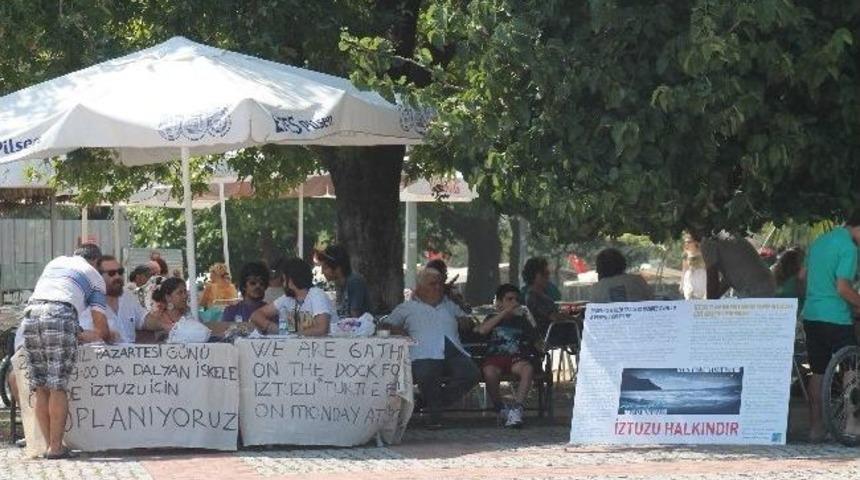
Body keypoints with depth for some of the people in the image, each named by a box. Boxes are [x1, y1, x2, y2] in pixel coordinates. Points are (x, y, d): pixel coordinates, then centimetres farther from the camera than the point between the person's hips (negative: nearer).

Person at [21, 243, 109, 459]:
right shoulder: (94, 275, 19)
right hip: (60, 315, -4)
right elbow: (99, 320, 12)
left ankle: (49, 444, 8)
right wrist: (106, 338, 33)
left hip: (30, 312, 4)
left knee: (40, 388, 7)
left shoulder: (55, 262, 32)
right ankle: (56, 447, -7)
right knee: (58, 387, -4)